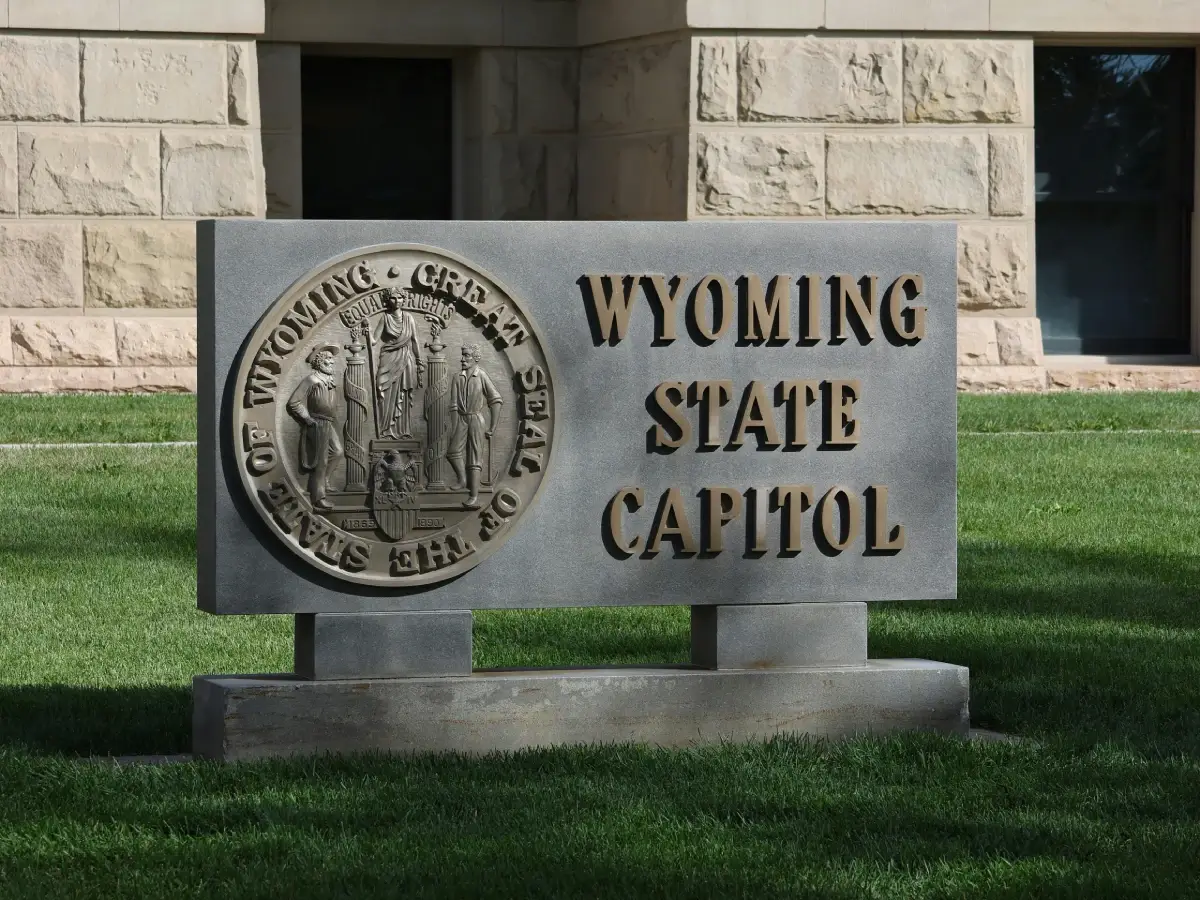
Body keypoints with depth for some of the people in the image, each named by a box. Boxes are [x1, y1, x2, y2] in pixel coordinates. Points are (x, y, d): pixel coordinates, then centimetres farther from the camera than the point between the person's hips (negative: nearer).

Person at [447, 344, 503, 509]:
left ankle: (474, 497, -9)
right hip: (462, 418, 4)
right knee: (453, 452, -11)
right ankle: (463, 479, 15)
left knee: (474, 458, -6)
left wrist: (492, 427, -7)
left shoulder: (482, 376, -5)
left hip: (477, 418, -4)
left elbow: (496, 401, -5)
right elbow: (454, 404, 5)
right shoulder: (458, 378, 6)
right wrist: (455, 426, -3)